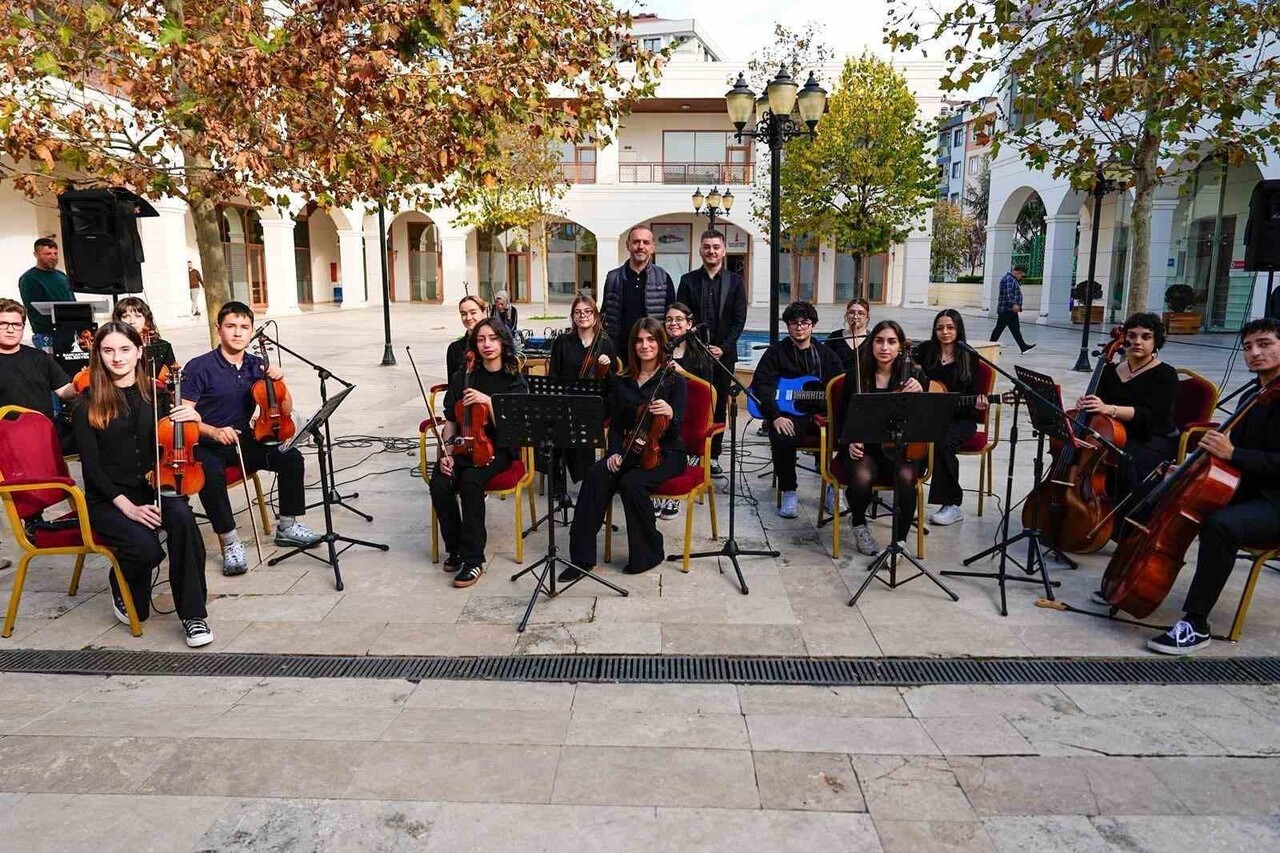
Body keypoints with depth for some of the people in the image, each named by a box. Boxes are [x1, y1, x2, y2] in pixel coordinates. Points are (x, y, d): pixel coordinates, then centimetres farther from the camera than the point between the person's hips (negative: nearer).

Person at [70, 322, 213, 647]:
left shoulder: (155, 394, 8)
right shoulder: (88, 405, 0)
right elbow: (91, 467, -5)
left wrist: (193, 418, -13)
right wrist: (127, 506, -18)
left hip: (153, 488, 2)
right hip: (108, 500, -2)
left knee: (182, 517, -33)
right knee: (146, 548, -30)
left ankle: (193, 615, -24)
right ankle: (122, 589, 9)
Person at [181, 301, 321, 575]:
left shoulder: (256, 366, 5)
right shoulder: (199, 367, -9)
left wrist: (278, 382, -10)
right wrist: (214, 432, -28)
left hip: (244, 440, 5)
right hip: (208, 445, -4)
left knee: (291, 458, -18)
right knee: (211, 474, -36)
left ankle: (287, 526, 0)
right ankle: (231, 541, -20)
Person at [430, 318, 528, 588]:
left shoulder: (515, 382, -3)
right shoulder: (462, 377, 6)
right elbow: (451, 420, 9)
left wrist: (488, 401, -25)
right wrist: (447, 452, -6)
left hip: (498, 448, -3)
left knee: (470, 481, -33)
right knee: (440, 484, -26)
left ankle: (473, 559, -23)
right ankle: (455, 547, -2)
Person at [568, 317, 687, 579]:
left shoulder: (675, 380, -5)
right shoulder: (623, 381, 8)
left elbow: (675, 431, -13)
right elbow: (616, 425, 11)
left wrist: (670, 414, -35)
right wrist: (615, 452, -8)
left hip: (666, 453, -4)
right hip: (631, 450, 4)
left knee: (632, 483, -33)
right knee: (596, 476, -26)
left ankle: (649, 553, -10)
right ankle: (582, 555, -22)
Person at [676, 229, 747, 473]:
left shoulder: (735, 281, 6)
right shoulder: (688, 280, 5)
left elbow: (739, 320, 2)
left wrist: (722, 347, -9)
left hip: (724, 353, 1)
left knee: (719, 405, 5)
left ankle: (713, 456, 12)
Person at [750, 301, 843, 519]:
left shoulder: (825, 354, 16)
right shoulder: (776, 352, 6)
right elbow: (761, 384, -6)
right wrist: (775, 416, -19)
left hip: (820, 412, 3)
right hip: (787, 413, -3)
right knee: (782, 439, -36)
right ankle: (788, 492, -13)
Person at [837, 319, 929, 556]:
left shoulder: (914, 375, 3)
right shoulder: (856, 376, 1)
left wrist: (920, 394, -19)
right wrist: (849, 443, -11)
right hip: (864, 446, 0)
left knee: (906, 477, -33)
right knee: (862, 477, -33)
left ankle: (899, 540, -9)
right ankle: (859, 525, 2)